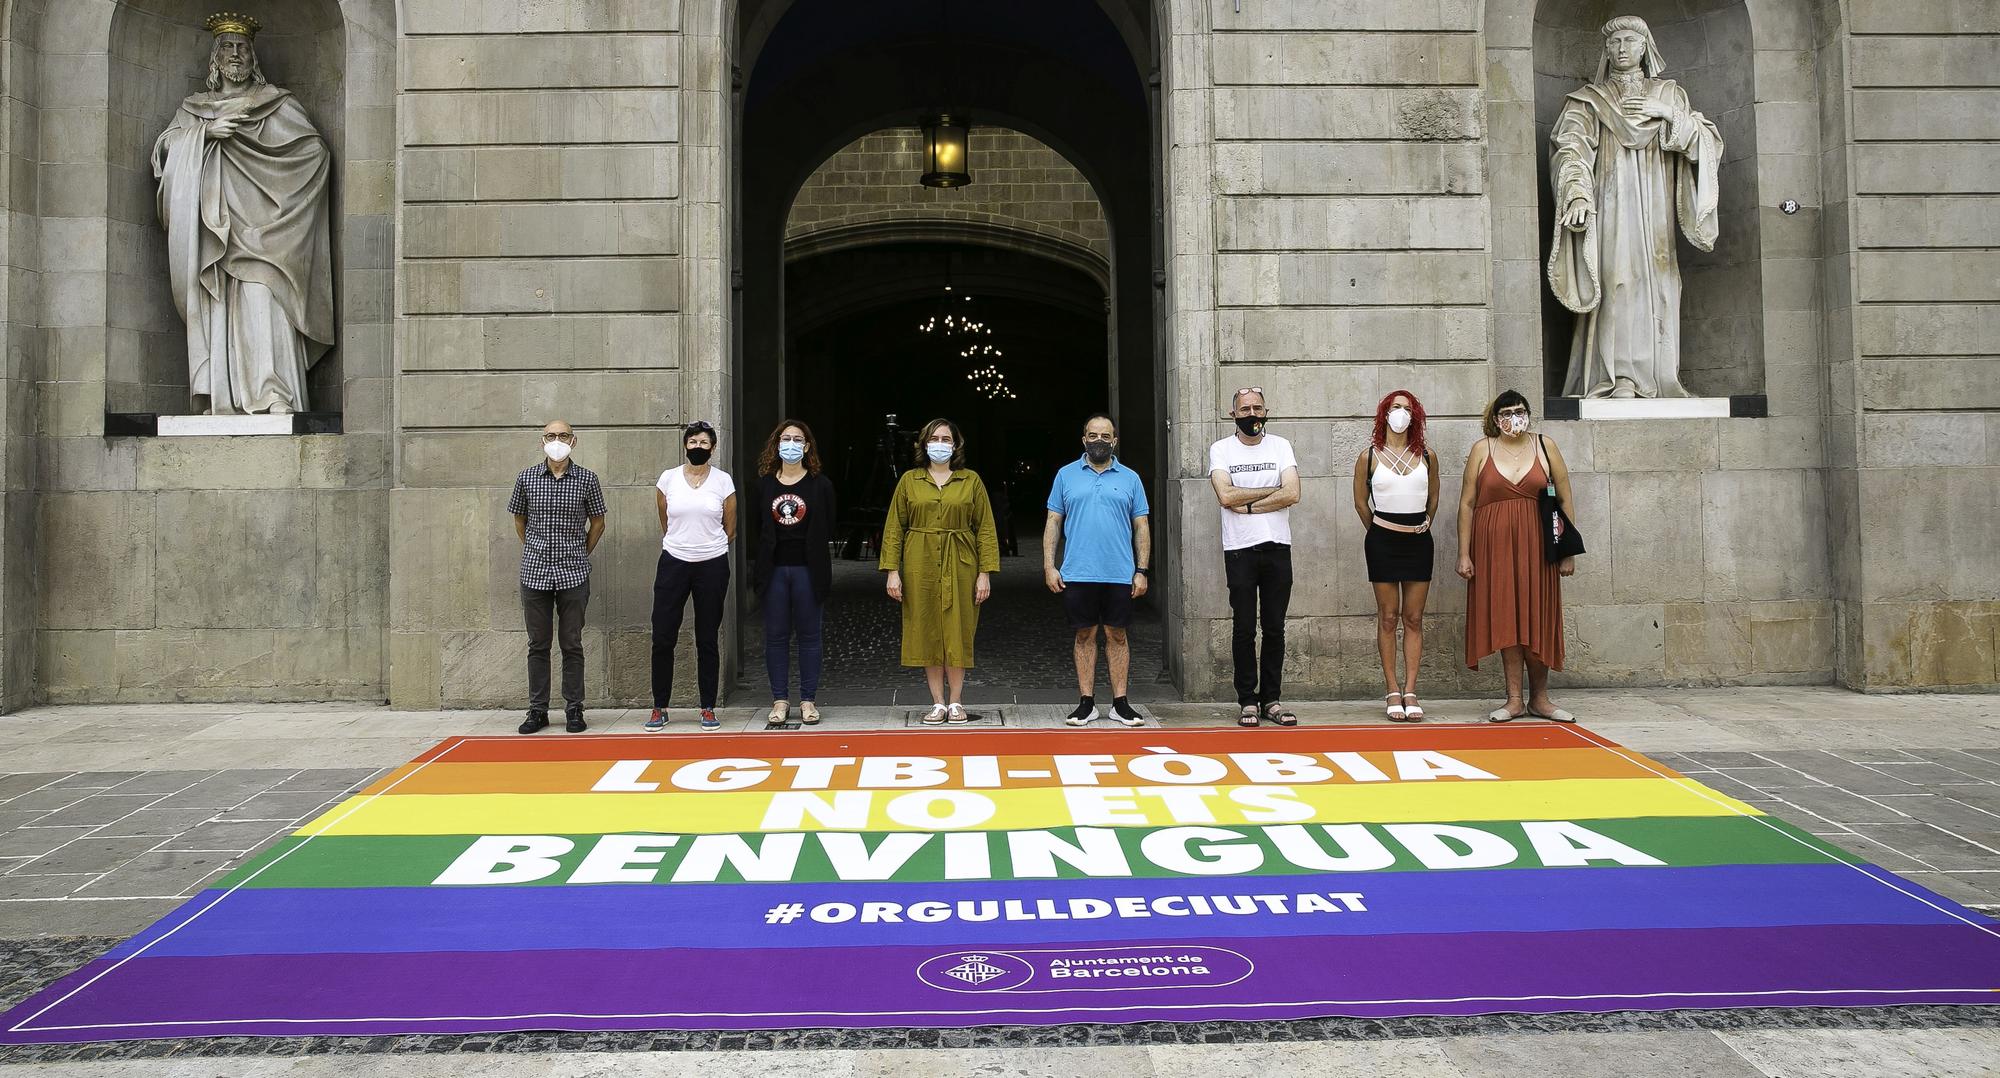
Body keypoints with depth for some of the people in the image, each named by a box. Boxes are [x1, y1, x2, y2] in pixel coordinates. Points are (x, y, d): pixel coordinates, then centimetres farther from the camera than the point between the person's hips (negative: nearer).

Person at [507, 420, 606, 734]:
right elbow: (519, 519, 16)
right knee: (538, 644, 7)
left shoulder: (587, 479, 1)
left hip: (573, 574, -1)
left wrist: (581, 555, 9)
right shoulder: (526, 479, 4)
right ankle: (538, 710, 14)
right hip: (535, 571, 1)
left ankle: (574, 710, 10)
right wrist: (535, 551, 13)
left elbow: (597, 522, 10)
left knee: (572, 644, 4)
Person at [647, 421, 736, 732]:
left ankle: (708, 709, 13)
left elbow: (730, 530, 9)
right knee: (662, 637, -1)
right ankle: (659, 708, 11)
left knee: (707, 639, 6)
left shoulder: (723, 481, 0)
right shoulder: (668, 479, 2)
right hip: (673, 565, 1)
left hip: (712, 566, -1)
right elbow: (664, 524, 14)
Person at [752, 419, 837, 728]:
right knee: (776, 636, 5)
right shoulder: (764, 483, 6)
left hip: (808, 569, -2)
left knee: (809, 634, 5)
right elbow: (758, 526, 8)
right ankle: (780, 700, 13)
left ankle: (808, 700, 12)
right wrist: (762, 568, 3)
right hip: (775, 569, 2)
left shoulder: (820, 484, 0)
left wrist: (822, 569, 0)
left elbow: (827, 529, 2)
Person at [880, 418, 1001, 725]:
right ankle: (938, 703, 11)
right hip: (921, 565, 1)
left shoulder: (971, 481, 4)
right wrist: (892, 570, -3)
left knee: (957, 632, 1)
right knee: (927, 633, 3)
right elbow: (894, 527, 5)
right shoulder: (909, 481, 7)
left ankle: (956, 702, 11)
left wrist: (985, 572, -4)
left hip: (960, 565, -1)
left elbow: (985, 528, 2)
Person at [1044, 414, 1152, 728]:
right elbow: (1053, 523, 8)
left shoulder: (1130, 478, 8)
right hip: (1077, 573, 0)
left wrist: (1142, 571, 1)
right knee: (1085, 635, 6)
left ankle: (1120, 702, 12)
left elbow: (1141, 527, 8)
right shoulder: (1066, 476, 8)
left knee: (1117, 635, 5)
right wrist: (1049, 566, -1)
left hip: (1120, 574, 0)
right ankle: (1086, 702, 12)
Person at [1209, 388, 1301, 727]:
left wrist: (1247, 505, -11)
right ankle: (1247, 701, 8)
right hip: (1240, 550, -2)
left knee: (1275, 629, 5)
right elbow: (1226, 495, -12)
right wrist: (1273, 490, -6)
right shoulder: (1221, 449, 3)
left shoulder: (1280, 446, 8)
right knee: (1244, 629, 1)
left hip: (1278, 549, 2)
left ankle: (1270, 699, 13)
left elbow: (1292, 494, -6)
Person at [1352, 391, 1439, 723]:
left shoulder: (1427, 456, 6)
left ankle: (1410, 692, 3)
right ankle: (1394, 692, 3)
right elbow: (1360, 502, 9)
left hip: (1419, 542, 2)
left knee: (1413, 619, 2)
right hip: (1383, 542, -2)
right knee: (1388, 618, 0)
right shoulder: (1369, 457, 0)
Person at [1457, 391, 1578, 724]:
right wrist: (1464, 554, -2)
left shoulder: (1544, 446, 6)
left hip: (1535, 545, 0)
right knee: (1504, 618, 1)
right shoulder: (1482, 449, 5)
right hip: (1494, 545, 0)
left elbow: (1565, 500, 8)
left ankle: (1539, 698, 14)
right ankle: (1514, 699, 7)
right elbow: (1466, 503, 3)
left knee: (1536, 618, 2)